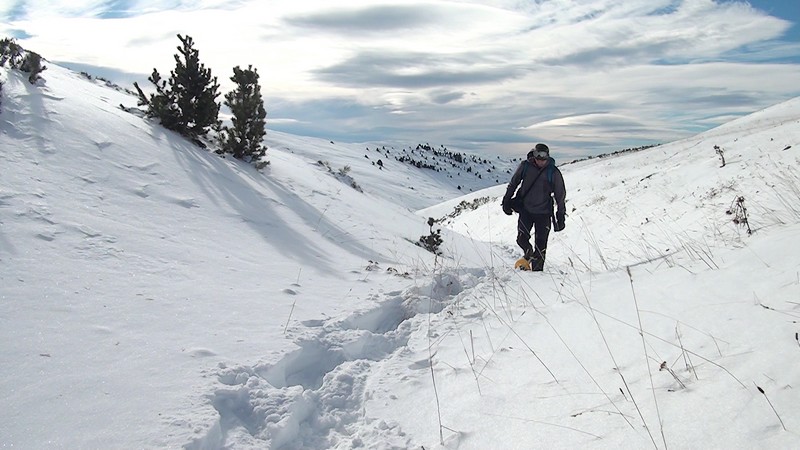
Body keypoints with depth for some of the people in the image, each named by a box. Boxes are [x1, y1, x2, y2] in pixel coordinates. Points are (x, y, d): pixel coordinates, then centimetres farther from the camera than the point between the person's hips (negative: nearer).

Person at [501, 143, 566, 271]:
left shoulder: (553, 172, -8)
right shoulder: (525, 166, -5)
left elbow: (560, 194, 0)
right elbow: (513, 183, 10)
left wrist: (561, 215, 0)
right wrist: (506, 201, 10)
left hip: (543, 213, -1)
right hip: (525, 209, 2)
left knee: (540, 246, 1)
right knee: (522, 239, -3)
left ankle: (537, 270, 13)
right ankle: (528, 254, 27)